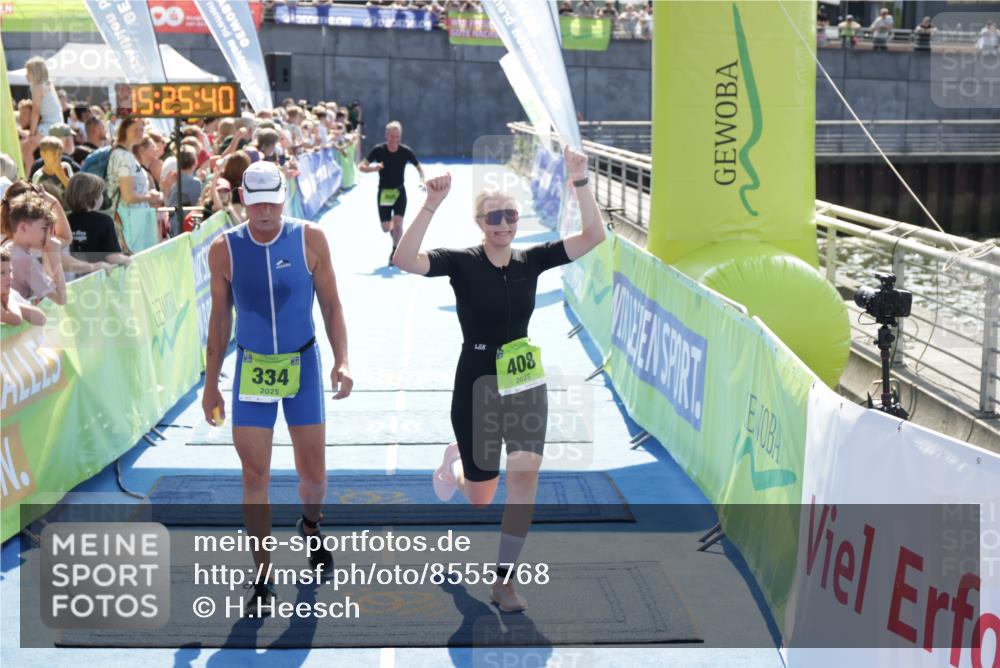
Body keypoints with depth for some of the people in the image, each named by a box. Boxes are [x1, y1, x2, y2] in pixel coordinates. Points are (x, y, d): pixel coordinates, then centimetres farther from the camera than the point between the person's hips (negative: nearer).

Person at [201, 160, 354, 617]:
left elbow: (330, 304, 0)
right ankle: (262, 580, 9)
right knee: (254, 477, -1)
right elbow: (220, 319, 3)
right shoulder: (224, 249, -5)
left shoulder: (310, 240, -7)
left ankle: (311, 523, 42)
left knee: (313, 472, 7)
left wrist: (342, 360, -12)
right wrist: (211, 385, 4)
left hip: (302, 363, 0)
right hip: (251, 368, 0)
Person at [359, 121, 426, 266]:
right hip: (384, 192, 1)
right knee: (386, 228, 4)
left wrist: (422, 180, -18)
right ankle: (395, 233, 41)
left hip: (399, 191, 0)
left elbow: (419, 167, 1)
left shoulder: (406, 151, -11)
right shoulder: (378, 150, -13)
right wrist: (373, 168, -32)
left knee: (397, 223, -16)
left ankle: (395, 253, -1)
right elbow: (361, 166, -11)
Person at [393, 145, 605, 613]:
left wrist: (580, 183, -25)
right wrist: (431, 205, -40)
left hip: (525, 386, 2)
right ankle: (456, 462, 49)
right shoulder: (462, 262, -13)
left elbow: (593, 236, -12)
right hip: (476, 388, -2)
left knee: (525, 473, -14)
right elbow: (404, 260, -31)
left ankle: (503, 580, 1)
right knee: (480, 498, 10)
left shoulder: (531, 260, -3)